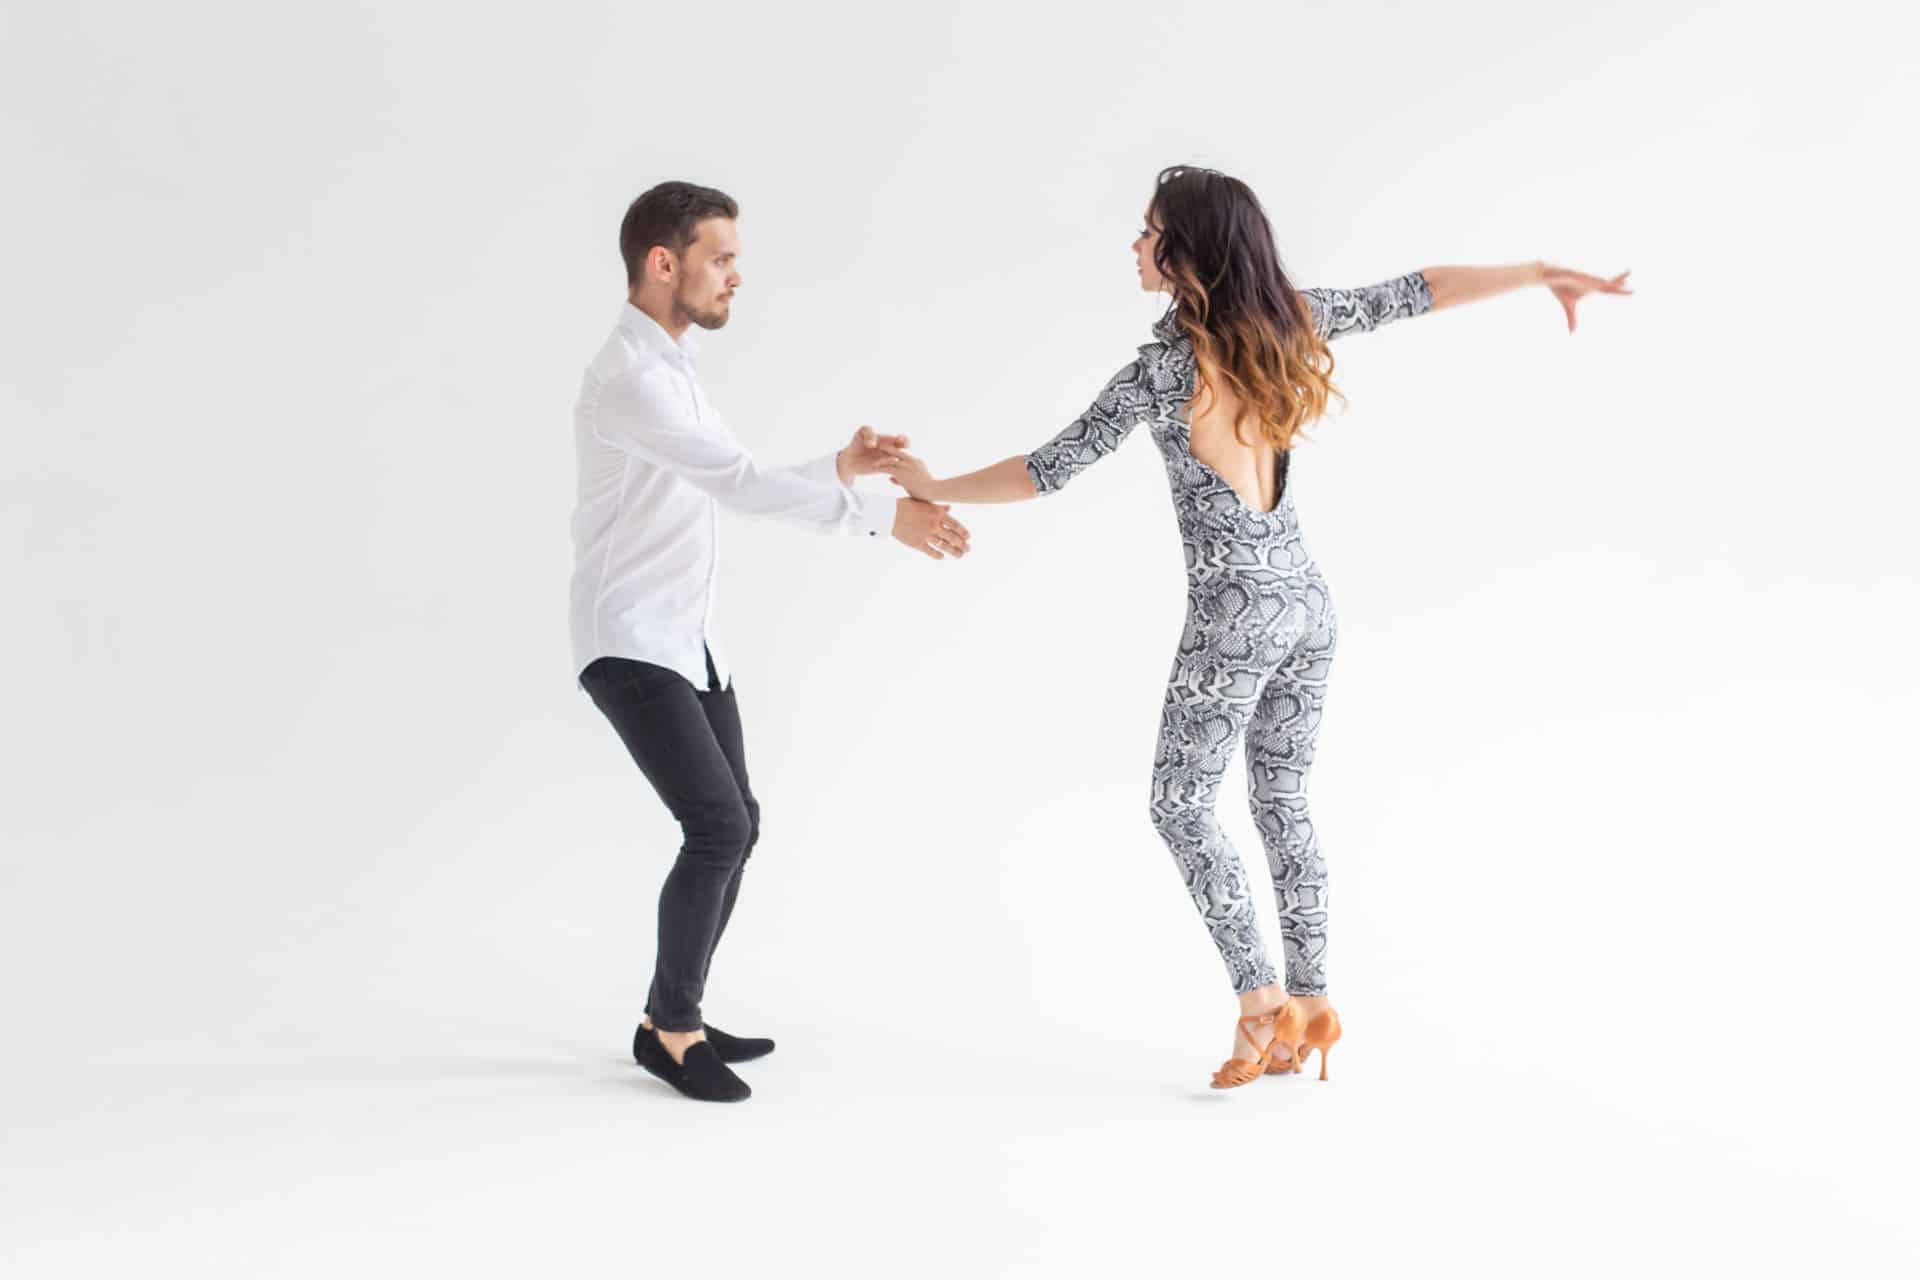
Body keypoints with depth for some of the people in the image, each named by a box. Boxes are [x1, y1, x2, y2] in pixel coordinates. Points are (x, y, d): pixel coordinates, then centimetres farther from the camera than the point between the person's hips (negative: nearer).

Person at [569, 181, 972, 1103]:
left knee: (733, 828, 11)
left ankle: (673, 1018, 23)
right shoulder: (629, 379, -21)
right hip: (632, 649, -10)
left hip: (688, 642, 10)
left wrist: (839, 465, 3)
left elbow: (735, 490, 17)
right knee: (718, 828, -17)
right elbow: (740, 486, -30)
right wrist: (884, 515, -33)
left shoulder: (671, 370, 13)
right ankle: (672, 1028, 0)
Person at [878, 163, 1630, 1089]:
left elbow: (1049, 471, -13)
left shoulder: (1165, 365, -16)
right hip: (1307, 600, 7)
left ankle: (1264, 1001, 3)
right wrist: (1543, 273, 19)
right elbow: (1414, 293, 8)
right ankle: (1309, 1004, 20)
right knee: (1282, 801, 16)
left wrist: (938, 489, -1)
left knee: (1179, 804, 6)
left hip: (1235, 611, -7)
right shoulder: (1286, 321, 1)